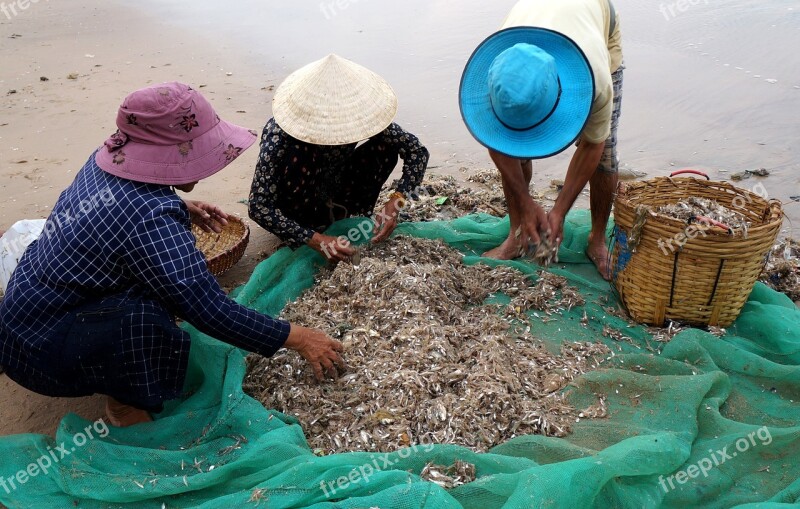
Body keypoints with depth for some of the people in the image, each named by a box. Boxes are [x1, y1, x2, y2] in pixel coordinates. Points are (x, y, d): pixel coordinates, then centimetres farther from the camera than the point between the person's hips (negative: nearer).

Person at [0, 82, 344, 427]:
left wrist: (181, 210, 7)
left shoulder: (106, 161, -7)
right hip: (41, 349, -9)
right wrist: (297, 338, -21)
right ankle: (129, 405, -1)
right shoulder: (149, 219, -33)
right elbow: (210, 311, -30)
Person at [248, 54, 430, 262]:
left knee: (386, 146, -19)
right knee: (294, 155, -36)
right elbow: (259, 207, -33)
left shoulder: (358, 115, -23)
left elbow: (417, 151, -18)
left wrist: (395, 202, -32)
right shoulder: (280, 136, -33)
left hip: (336, 197, 4)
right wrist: (316, 240, -41)